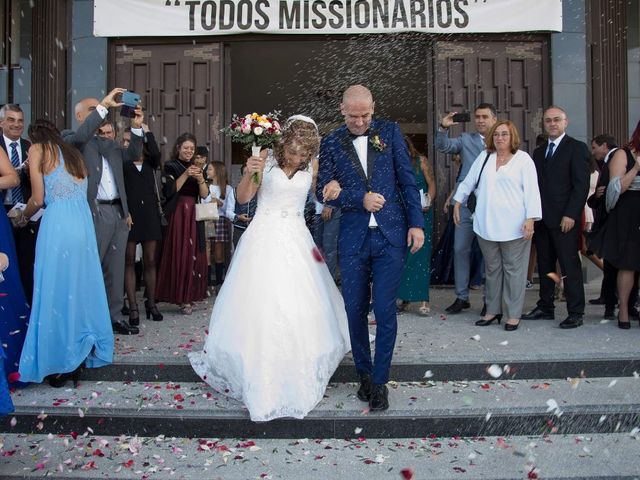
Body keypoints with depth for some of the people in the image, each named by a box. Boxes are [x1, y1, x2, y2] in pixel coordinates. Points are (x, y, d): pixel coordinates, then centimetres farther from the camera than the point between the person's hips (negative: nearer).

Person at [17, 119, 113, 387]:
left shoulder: (38, 151, 6)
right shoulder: (75, 153, 23)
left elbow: (38, 199, 0)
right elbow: (79, 192, 17)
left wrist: (23, 217, 20)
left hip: (58, 224, -6)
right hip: (84, 223, 6)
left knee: (56, 290, 1)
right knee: (81, 287, 12)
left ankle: (60, 362, 7)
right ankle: (82, 355, 20)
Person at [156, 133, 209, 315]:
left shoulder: (197, 168, 16)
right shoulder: (171, 166, 2)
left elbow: (204, 194, 6)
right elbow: (170, 191, -10)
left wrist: (200, 179, -12)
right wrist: (185, 175, -17)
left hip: (194, 217, 5)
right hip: (177, 216, -5)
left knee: (194, 256, 2)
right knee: (179, 255, -7)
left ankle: (189, 297, 8)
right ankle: (181, 297, -3)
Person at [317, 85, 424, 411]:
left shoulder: (390, 132, 6)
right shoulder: (331, 143, 5)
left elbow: (408, 180, 4)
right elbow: (323, 190, 1)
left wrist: (416, 223, -2)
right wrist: (360, 199, -13)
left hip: (390, 236, -1)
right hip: (353, 238, 1)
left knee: (385, 311, -2)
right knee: (356, 311, 8)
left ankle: (380, 381, 13)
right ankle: (364, 373, 28)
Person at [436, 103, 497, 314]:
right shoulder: (466, 140, 11)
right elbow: (442, 146, -3)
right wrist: (443, 128, -16)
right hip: (467, 203, 2)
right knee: (460, 249, 3)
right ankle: (462, 297, 14)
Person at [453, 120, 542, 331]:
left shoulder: (523, 159, 0)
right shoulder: (484, 157, 12)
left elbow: (531, 191, -6)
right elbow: (468, 181, 19)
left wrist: (530, 219, -14)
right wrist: (458, 202, 18)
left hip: (514, 226, -4)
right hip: (486, 225, 4)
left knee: (513, 269, 2)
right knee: (492, 268, 13)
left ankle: (514, 314, 11)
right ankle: (492, 310, 24)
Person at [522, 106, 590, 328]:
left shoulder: (577, 148, -1)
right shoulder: (538, 152, 17)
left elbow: (581, 185, -8)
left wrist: (570, 215, -15)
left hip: (564, 219, -6)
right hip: (542, 219, 6)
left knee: (570, 266, -3)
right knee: (544, 266, 11)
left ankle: (575, 313, 4)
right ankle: (545, 307, 19)